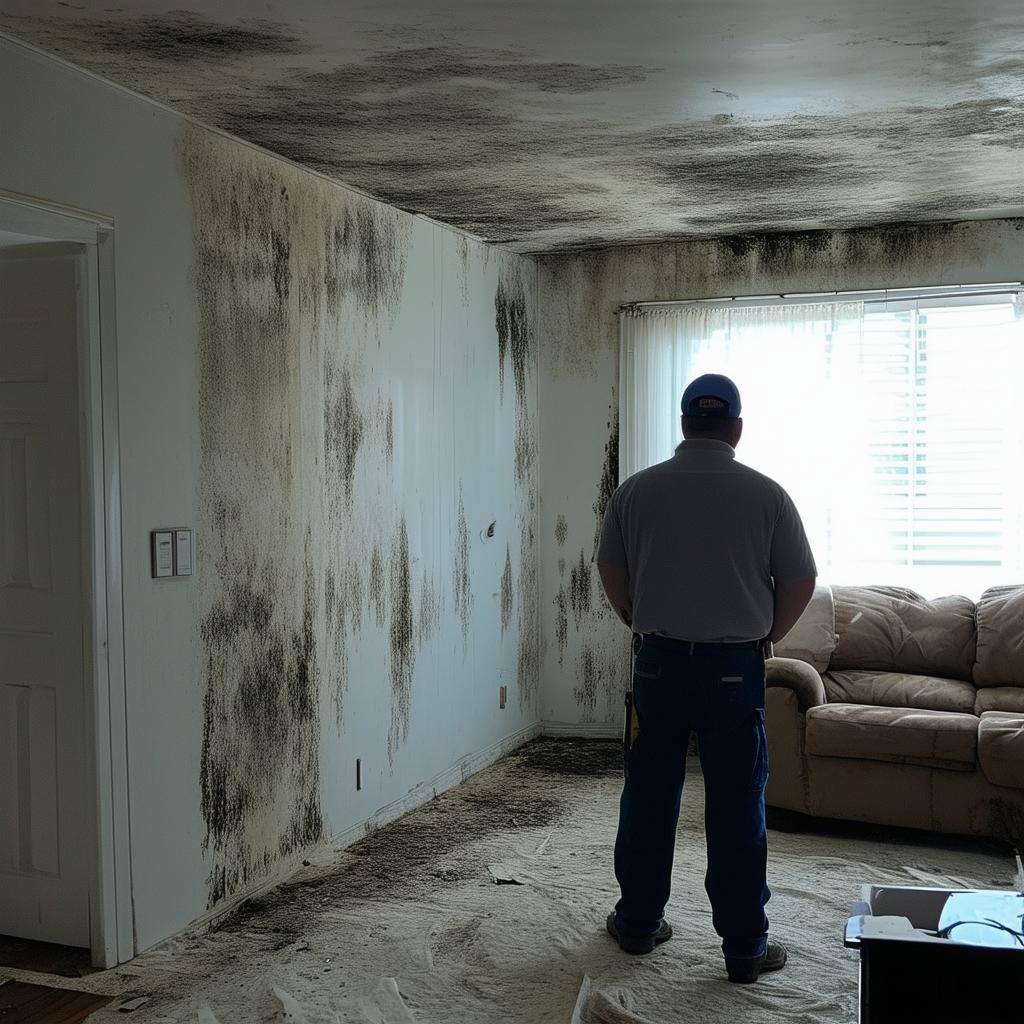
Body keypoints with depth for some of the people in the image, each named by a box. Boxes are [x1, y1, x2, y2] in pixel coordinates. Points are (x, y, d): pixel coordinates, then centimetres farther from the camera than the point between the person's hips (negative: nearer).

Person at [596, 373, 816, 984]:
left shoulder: (637, 490, 0)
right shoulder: (765, 495, -6)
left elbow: (611, 573, 7)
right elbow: (801, 582, -2)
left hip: (658, 661, 2)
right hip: (735, 668, -2)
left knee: (649, 799, 13)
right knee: (737, 809, 6)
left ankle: (639, 922, 26)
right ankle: (745, 947, 14)